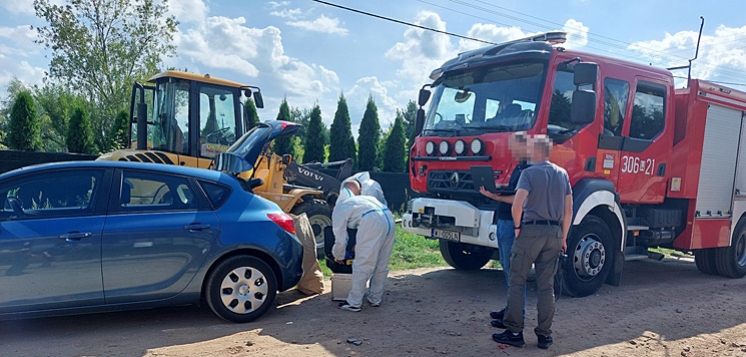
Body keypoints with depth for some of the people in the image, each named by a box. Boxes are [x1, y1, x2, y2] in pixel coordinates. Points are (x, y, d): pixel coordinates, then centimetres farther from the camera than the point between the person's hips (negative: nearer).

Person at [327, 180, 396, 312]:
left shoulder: (339, 209, 16)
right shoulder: (357, 200, 38)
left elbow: (340, 238, 17)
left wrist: (338, 256, 34)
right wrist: (359, 247, 52)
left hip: (372, 222, -8)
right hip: (389, 218, 8)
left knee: (362, 265, 3)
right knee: (382, 265, 19)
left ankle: (354, 303, 12)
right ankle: (375, 298, 32)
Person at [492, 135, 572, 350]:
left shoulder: (529, 173, -6)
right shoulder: (562, 174, 11)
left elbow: (517, 205, -18)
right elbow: (568, 210, 11)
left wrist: (517, 227, -4)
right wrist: (563, 237, 17)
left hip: (531, 229, -5)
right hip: (554, 232, 6)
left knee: (517, 282, 2)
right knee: (547, 286, 10)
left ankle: (514, 332, 4)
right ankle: (544, 334, 13)